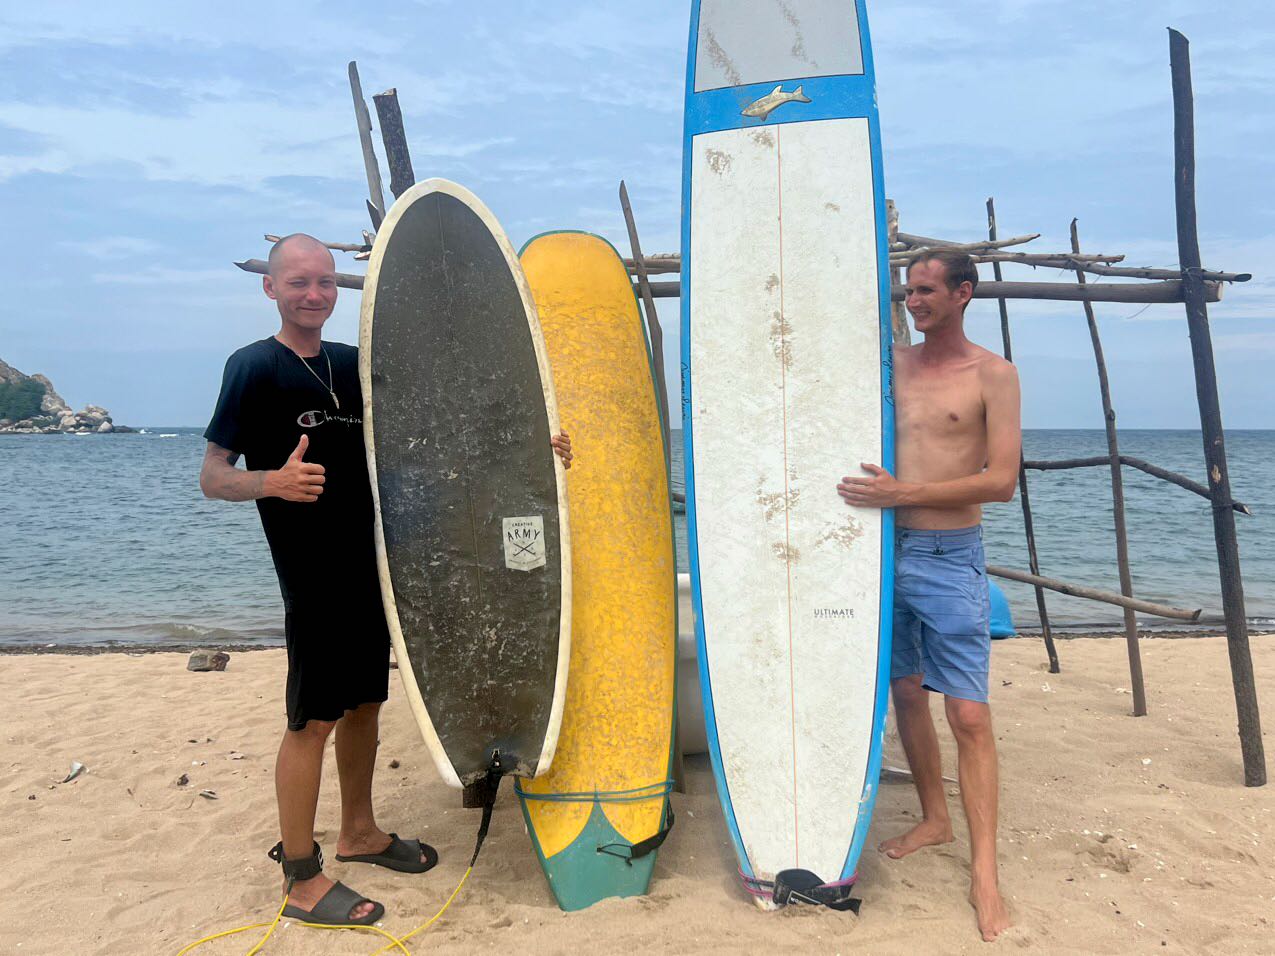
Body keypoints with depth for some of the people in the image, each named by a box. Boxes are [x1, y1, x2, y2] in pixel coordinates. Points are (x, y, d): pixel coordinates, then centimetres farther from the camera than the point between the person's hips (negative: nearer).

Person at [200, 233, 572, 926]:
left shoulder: (353, 364, 10)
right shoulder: (254, 367, -8)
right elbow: (212, 476, -10)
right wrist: (271, 481, -31)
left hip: (370, 562, 7)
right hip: (313, 574, -6)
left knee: (365, 702, 16)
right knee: (313, 719, -1)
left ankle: (359, 832, 34)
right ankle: (302, 880, 12)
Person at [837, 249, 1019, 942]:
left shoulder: (992, 374, -4)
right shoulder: (891, 364, 9)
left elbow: (1002, 480, -12)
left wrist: (904, 493, -18)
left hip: (949, 558, -5)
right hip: (885, 548, 5)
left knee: (968, 713, -5)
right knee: (905, 692, 15)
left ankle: (983, 871, 5)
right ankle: (934, 818, 33)